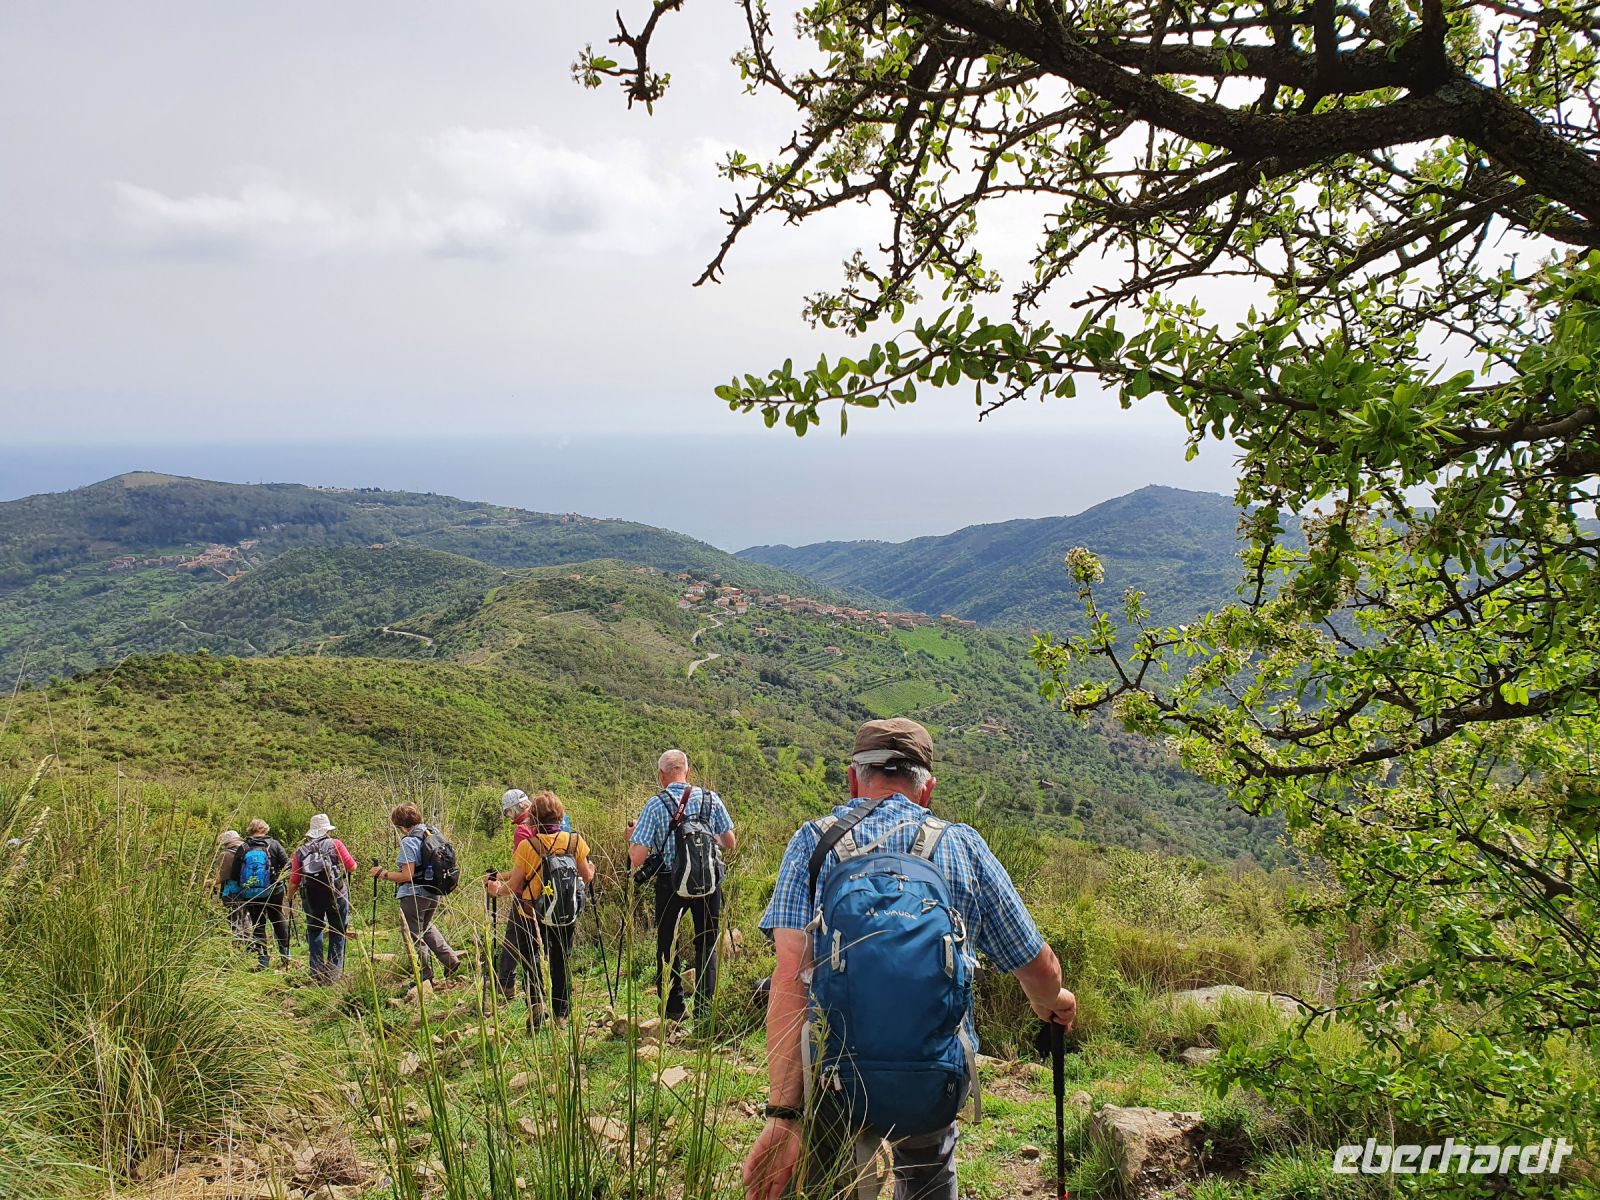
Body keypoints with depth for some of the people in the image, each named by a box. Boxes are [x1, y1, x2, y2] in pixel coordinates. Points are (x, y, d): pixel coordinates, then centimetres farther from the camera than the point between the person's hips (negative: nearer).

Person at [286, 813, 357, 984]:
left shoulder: (300, 851, 3)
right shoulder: (335, 844, -4)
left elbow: (294, 882, 3)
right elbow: (352, 867, -4)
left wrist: (290, 899, 20)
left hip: (312, 898, 2)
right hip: (336, 896, -2)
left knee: (314, 932, 18)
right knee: (337, 933, 10)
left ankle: (317, 972, 14)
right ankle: (333, 972, 9)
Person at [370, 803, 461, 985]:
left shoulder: (408, 842, -19)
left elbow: (407, 875, -22)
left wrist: (383, 874, -11)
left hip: (414, 894, -8)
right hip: (433, 893, 8)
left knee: (414, 937, 6)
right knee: (426, 927, 29)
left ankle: (426, 979, 11)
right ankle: (450, 959, 19)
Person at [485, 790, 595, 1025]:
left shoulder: (527, 845, -14)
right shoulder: (575, 841, -7)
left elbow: (513, 887, -8)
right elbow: (587, 877, 4)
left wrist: (496, 889, 13)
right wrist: (591, 868, 27)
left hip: (532, 915, -2)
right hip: (566, 917, 2)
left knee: (531, 956, 15)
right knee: (561, 962, 15)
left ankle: (536, 1005, -3)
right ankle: (561, 1014, 19)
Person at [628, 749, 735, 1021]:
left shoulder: (655, 805, -11)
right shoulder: (711, 799, -3)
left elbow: (637, 858, -14)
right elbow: (730, 844, 4)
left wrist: (632, 837, 7)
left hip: (670, 884, -1)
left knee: (667, 944, 17)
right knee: (707, 943, 17)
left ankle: (674, 1008, 22)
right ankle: (704, 1006, 13)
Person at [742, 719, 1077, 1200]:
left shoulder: (813, 842, -2)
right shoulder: (965, 847, 1)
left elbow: (791, 975, -15)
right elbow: (1038, 970, 8)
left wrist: (782, 1115, -18)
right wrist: (1051, 1002, 32)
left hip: (835, 1079, -1)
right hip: (936, 1080, 2)